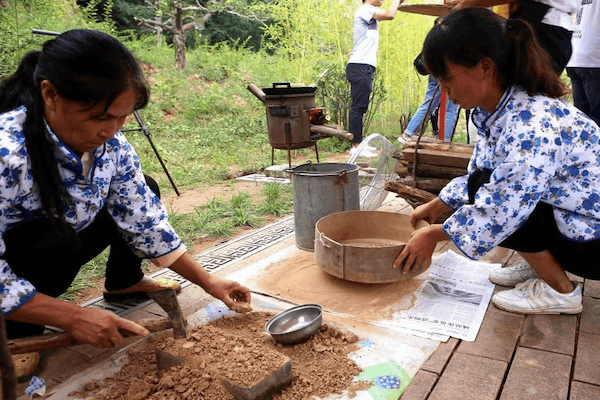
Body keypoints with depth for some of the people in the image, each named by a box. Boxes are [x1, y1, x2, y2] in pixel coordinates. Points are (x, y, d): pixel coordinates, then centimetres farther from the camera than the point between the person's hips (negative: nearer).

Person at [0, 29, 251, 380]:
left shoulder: (111, 145, -15)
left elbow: (144, 220, -8)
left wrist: (207, 281, -10)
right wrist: (73, 318, -34)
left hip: (55, 257, 6)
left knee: (142, 193, -1)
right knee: (57, 232, -34)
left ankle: (123, 282, 18)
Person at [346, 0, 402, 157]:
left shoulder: (370, 15, 26)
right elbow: (390, 15, -15)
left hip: (364, 67, 11)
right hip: (360, 66, -11)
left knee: (360, 107, 11)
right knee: (358, 107, -11)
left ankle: (358, 143, 16)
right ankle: (356, 146, -11)